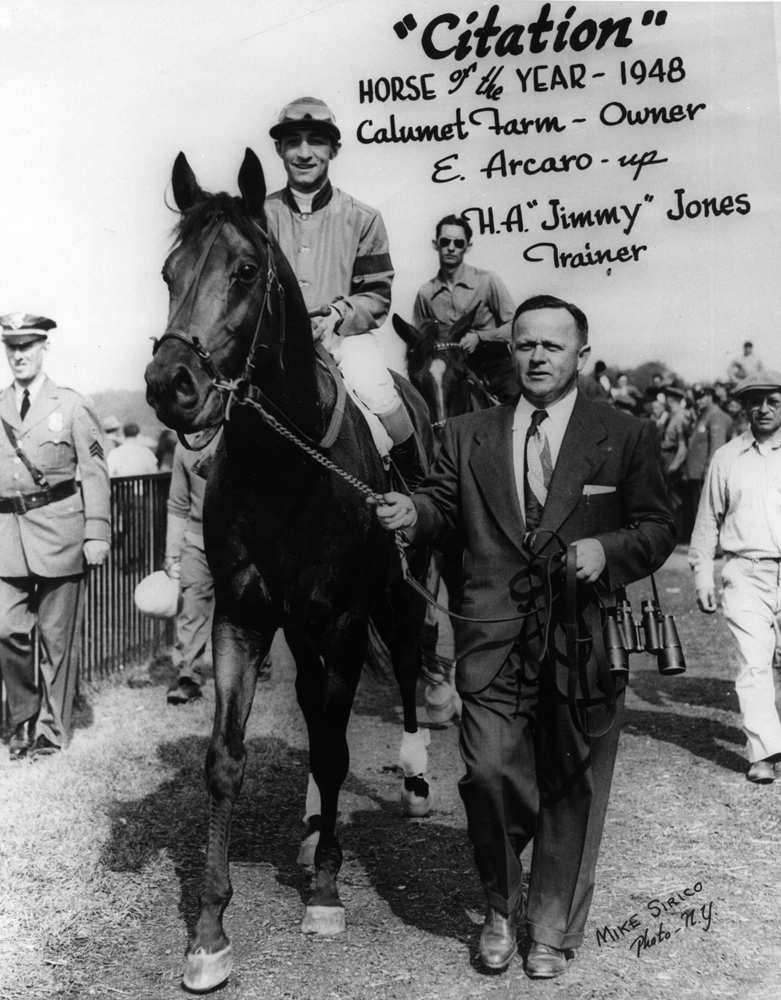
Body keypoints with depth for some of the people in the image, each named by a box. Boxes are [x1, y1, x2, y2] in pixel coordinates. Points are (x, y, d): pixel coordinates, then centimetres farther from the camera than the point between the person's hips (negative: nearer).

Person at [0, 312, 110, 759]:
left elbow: (95, 474, -2)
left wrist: (97, 534, -8)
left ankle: (52, 729, 19)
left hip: (58, 533, -3)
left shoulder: (73, 406, 0)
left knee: (58, 636, 5)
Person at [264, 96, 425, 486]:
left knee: (380, 399, -24)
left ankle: (417, 481, 1)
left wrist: (337, 315, -15)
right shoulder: (262, 215, 6)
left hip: (344, 333, -1)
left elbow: (377, 296, 4)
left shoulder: (361, 219, 4)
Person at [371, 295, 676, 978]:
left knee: (572, 791, 9)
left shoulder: (628, 438, 5)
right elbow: (446, 509, 11)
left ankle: (554, 932, 31)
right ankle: (501, 909, 24)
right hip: (494, 641, 1)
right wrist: (413, 513, -11)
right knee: (491, 775, -6)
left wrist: (607, 550, -14)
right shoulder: (468, 436, 10)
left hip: (585, 640, 0)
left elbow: (659, 528, 4)